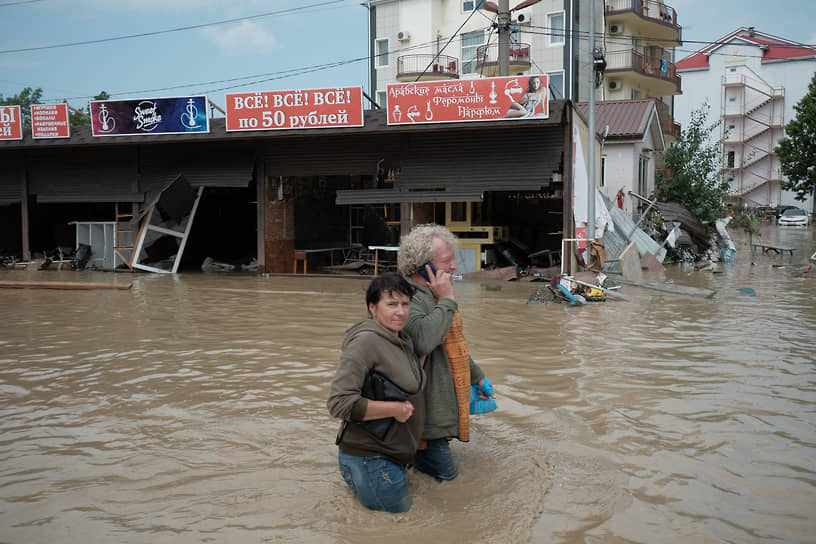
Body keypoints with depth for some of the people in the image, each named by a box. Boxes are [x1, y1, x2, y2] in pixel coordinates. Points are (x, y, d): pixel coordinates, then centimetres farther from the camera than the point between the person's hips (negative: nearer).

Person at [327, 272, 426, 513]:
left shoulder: (404, 340, 9)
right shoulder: (366, 341, -20)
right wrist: (395, 409, -22)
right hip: (369, 458, -9)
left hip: (394, 455, 9)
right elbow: (339, 402, -27)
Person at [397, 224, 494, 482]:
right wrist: (447, 301, -28)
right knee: (444, 472, -2)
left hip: (442, 404, 10)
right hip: (426, 409, -10)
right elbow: (423, 340, -42)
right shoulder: (409, 298, -22)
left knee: (445, 472, 18)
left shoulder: (433, 295, 14)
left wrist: (478, 377, 33)